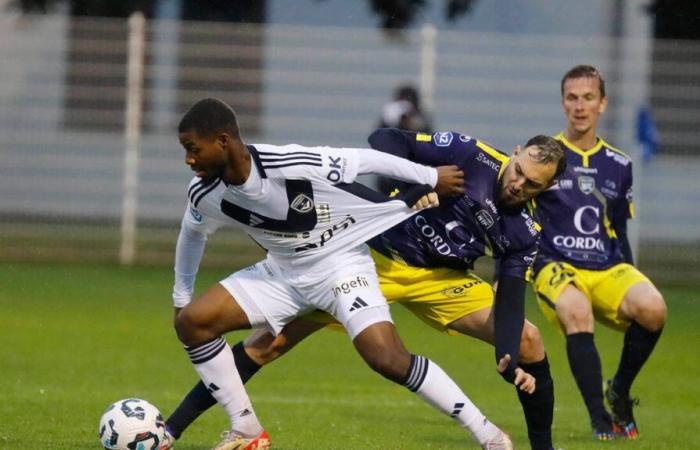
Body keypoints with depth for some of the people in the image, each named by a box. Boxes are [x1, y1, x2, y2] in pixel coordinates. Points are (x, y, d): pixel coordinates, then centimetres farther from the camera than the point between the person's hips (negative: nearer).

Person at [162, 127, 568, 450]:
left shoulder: (524, 234, -7)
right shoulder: (470, 156, -19)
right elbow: (385, 140, -20)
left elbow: (510, 300, -12)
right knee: (273, 341, -11)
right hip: (376, 257, -4)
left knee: (527, 342, -9)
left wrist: (507, 358, -28)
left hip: (441, 278, 4)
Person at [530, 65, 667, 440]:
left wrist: (629, 285, 16)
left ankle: (619, 391, -1)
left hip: (608, 271, 3)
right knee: (577, 313, -37)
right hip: (556, 267, -3)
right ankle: (600, 419, -30)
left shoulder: (619, 165, 14)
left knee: (652, 308, -27)